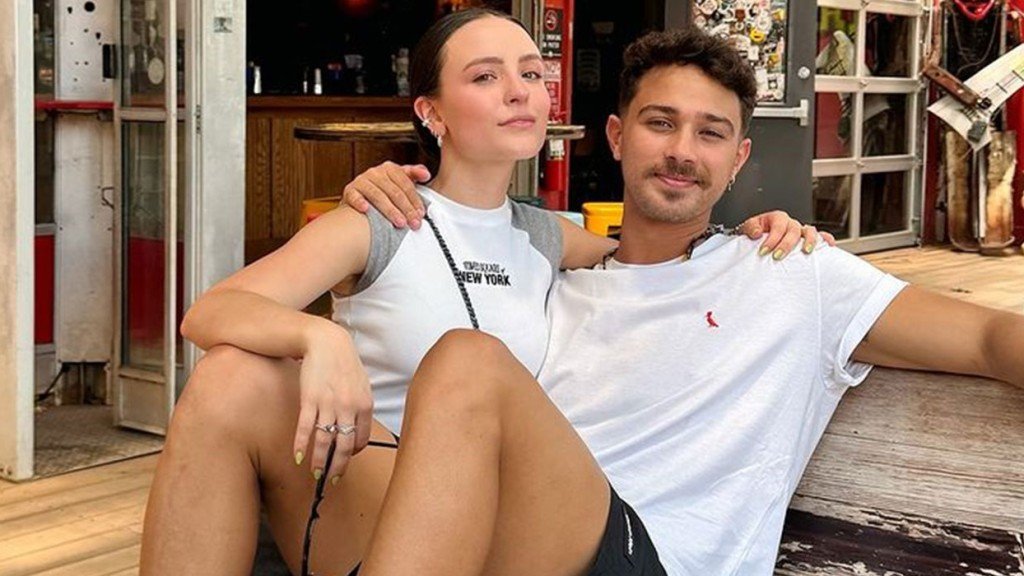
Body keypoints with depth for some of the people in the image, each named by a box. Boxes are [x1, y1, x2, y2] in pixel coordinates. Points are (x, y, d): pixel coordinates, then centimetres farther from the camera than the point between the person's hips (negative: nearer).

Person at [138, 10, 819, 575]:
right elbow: (207, 313, -11)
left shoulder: (546, 239, 14)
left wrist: (748, 234, 12)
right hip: (362, 490, -2)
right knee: (234, 376, -31)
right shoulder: (379, 226, 1)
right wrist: (320, 338, -33)